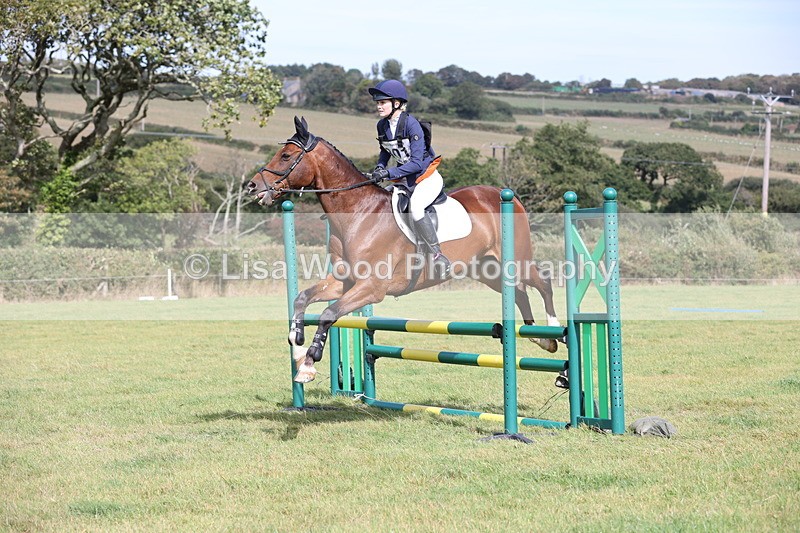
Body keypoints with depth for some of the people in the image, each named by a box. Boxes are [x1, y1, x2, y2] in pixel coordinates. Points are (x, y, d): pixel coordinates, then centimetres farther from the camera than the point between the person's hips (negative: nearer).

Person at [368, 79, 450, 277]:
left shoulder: (411, 124, -21)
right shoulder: (382, 126, 0)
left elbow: (416, 163, -25)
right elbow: (385, 152, 20)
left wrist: (389, 173, -30)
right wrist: (379, 168, -1)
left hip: (428, 177, -9)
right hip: (406, 180, 9)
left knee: (414, 206, -35)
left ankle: (438, 256, -31)